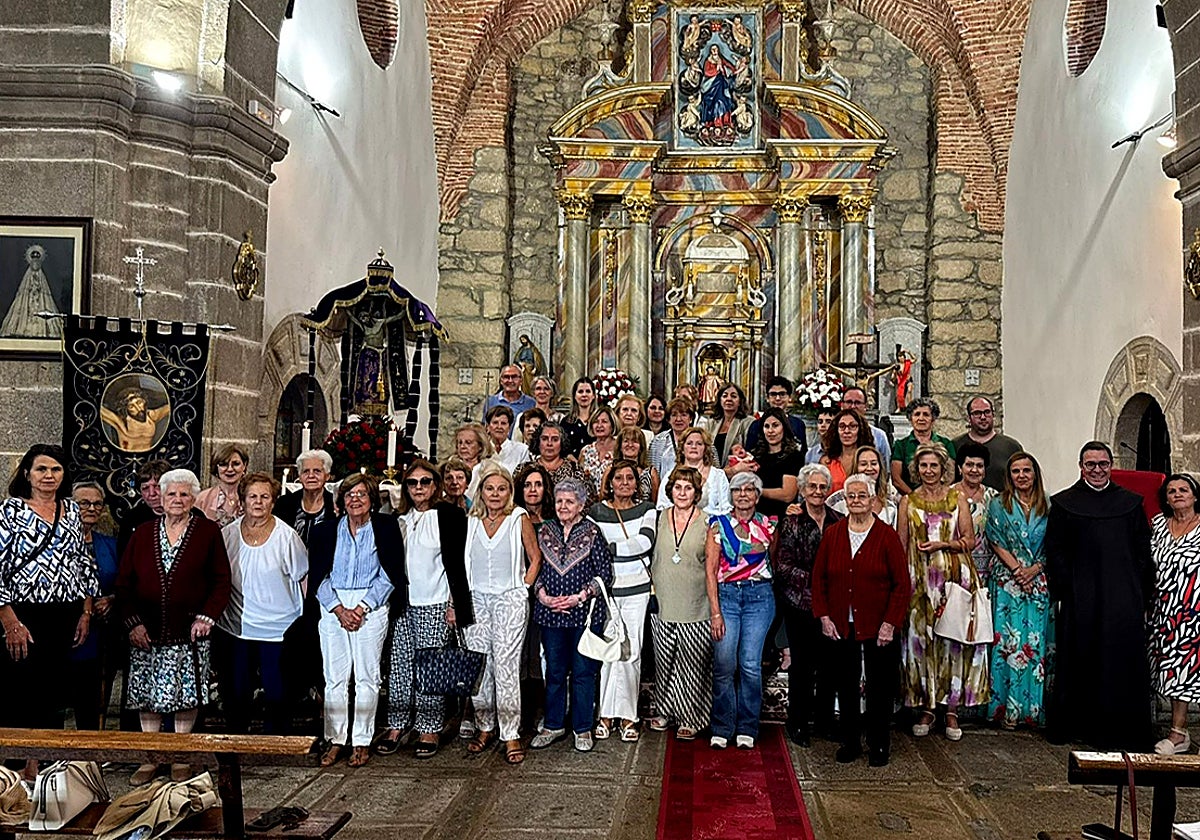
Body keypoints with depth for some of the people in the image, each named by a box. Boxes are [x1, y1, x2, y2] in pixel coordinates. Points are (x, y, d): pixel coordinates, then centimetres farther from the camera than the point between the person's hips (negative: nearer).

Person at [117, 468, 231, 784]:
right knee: (147, 695, 4)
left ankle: (181, 758, 14)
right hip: (147, 632, 2)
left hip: (190, 632, -2)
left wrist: (206, 616, -9)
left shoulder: (208, 532, 2)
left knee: (186, 693, 2)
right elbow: (124, 581, 6)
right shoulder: (142, 534, 8)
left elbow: (221, 580, 1)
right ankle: (150, 758, 15)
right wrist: (133, 622, -4)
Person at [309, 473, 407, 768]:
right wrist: (340, 610, -8)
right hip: (333, 607, 2)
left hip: (372, 607, -2)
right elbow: (318, 576, 4)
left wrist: (361, 608, -10)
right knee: (334, 676, 2)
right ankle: (335, 740, 11)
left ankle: (362, 741, 9)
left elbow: (389, 575, -2)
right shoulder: (326, 531, 8)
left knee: (367, 676, 0)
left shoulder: (386, 527, 2)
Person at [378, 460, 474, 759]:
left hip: (434, 605, -5)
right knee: (400, 665, 5)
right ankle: (396, 725, 13)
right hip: (402, 603, 5)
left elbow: (457, 562, -7)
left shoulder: (449, 515, -3)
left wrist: (455, 603, -11)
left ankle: (429, 729, 7)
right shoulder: (399, 519, 13)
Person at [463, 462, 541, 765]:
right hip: (475, 600, 3)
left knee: (506, 665, -7)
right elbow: (460, 563, 13)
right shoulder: (470, 522, 8)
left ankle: (511, 734, -3)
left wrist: (524, 590, -2)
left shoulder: (519, 519, 0)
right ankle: (484, 726, 18)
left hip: (510, 600, -3)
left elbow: (535, 559, 7)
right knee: (478, 665, 4)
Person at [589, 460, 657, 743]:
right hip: (605, 588, 0)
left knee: (631, 653, -1)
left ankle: (627, 716, 7)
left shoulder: (647, 510, 7)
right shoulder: (596, 512, 5)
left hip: (636, 590, 0)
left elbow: (645, 541, -9)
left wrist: (610, 547, -11)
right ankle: (606, 714, 9)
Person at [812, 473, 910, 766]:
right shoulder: (832, 534, 3)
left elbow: (902, 584, -5)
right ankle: (850, 742, 23)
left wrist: (890, 623, -10)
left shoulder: (887, 535, -5)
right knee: (846, 685, 10)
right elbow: (819, 577, 8)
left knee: (879, 687, 6)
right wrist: (823, 616, -1)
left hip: (879, 628, -2)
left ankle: (878, 745, 19)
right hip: (841, 627, 3)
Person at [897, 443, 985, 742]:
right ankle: (926, 707, 9)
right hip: (920, 579, 1)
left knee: (952, 639, -2)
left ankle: (952, 709, 6)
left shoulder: (957, 498, 7)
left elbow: (969, 541, 4)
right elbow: (901, 545, 7)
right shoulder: (908, 501, 9)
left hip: (954, 576, -1)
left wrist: (942, 544, -11)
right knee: (921, 639, -1)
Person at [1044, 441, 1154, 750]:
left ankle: (1122, 731, 11)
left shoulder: (1131, 503, 10)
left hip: (1123, 598, 1)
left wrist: (1144, 597, 3)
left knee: (1123, 662, 1)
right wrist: (1062, 594, -4)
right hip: (1080, 600, -1)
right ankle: (1077, 726, 17)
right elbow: (1055, 554, 3)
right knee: (1080, 661, 5)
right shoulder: (1063, 503, 6)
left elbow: (1144, 554, 9)